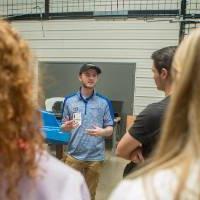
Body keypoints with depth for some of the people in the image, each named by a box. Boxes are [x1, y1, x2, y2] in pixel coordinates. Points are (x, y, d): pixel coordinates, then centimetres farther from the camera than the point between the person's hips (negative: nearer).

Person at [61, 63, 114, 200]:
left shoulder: (104, 102, -2)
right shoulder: (69, 100, 1)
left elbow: (110, 129, 0)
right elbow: (64, 127, 6)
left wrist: (101, 132, -22)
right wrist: (66, 127, -17)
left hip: (95, 157, 0)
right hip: (74, 155, 1)